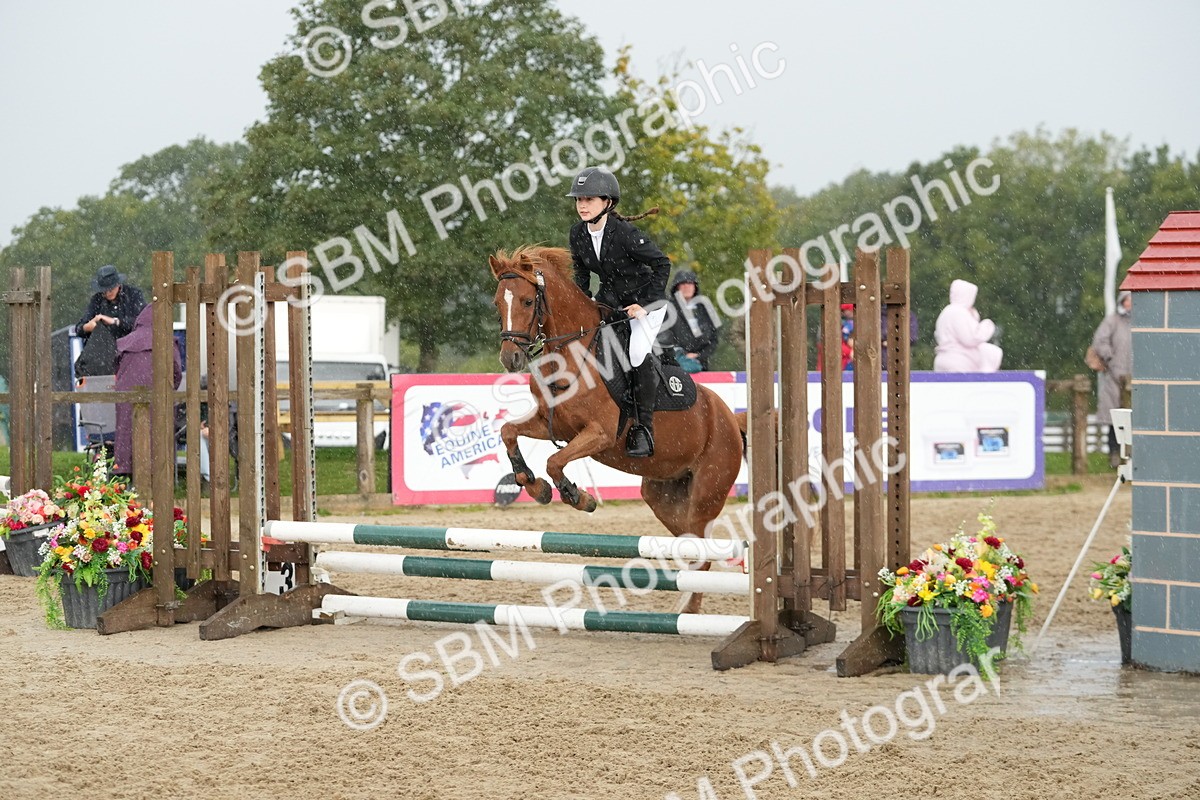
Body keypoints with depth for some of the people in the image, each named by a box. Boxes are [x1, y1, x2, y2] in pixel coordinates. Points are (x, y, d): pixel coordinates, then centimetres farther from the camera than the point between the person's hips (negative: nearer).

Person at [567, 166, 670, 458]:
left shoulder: (623, 233, -27)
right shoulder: (578, 234, -8)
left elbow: (662, 264, -21)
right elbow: (581, 271, 10)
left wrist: (645, 304, -21)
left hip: (645, 301, -7)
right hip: (611, 298, 7)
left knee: (637, 353, -23)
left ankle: (643, 429, -15)